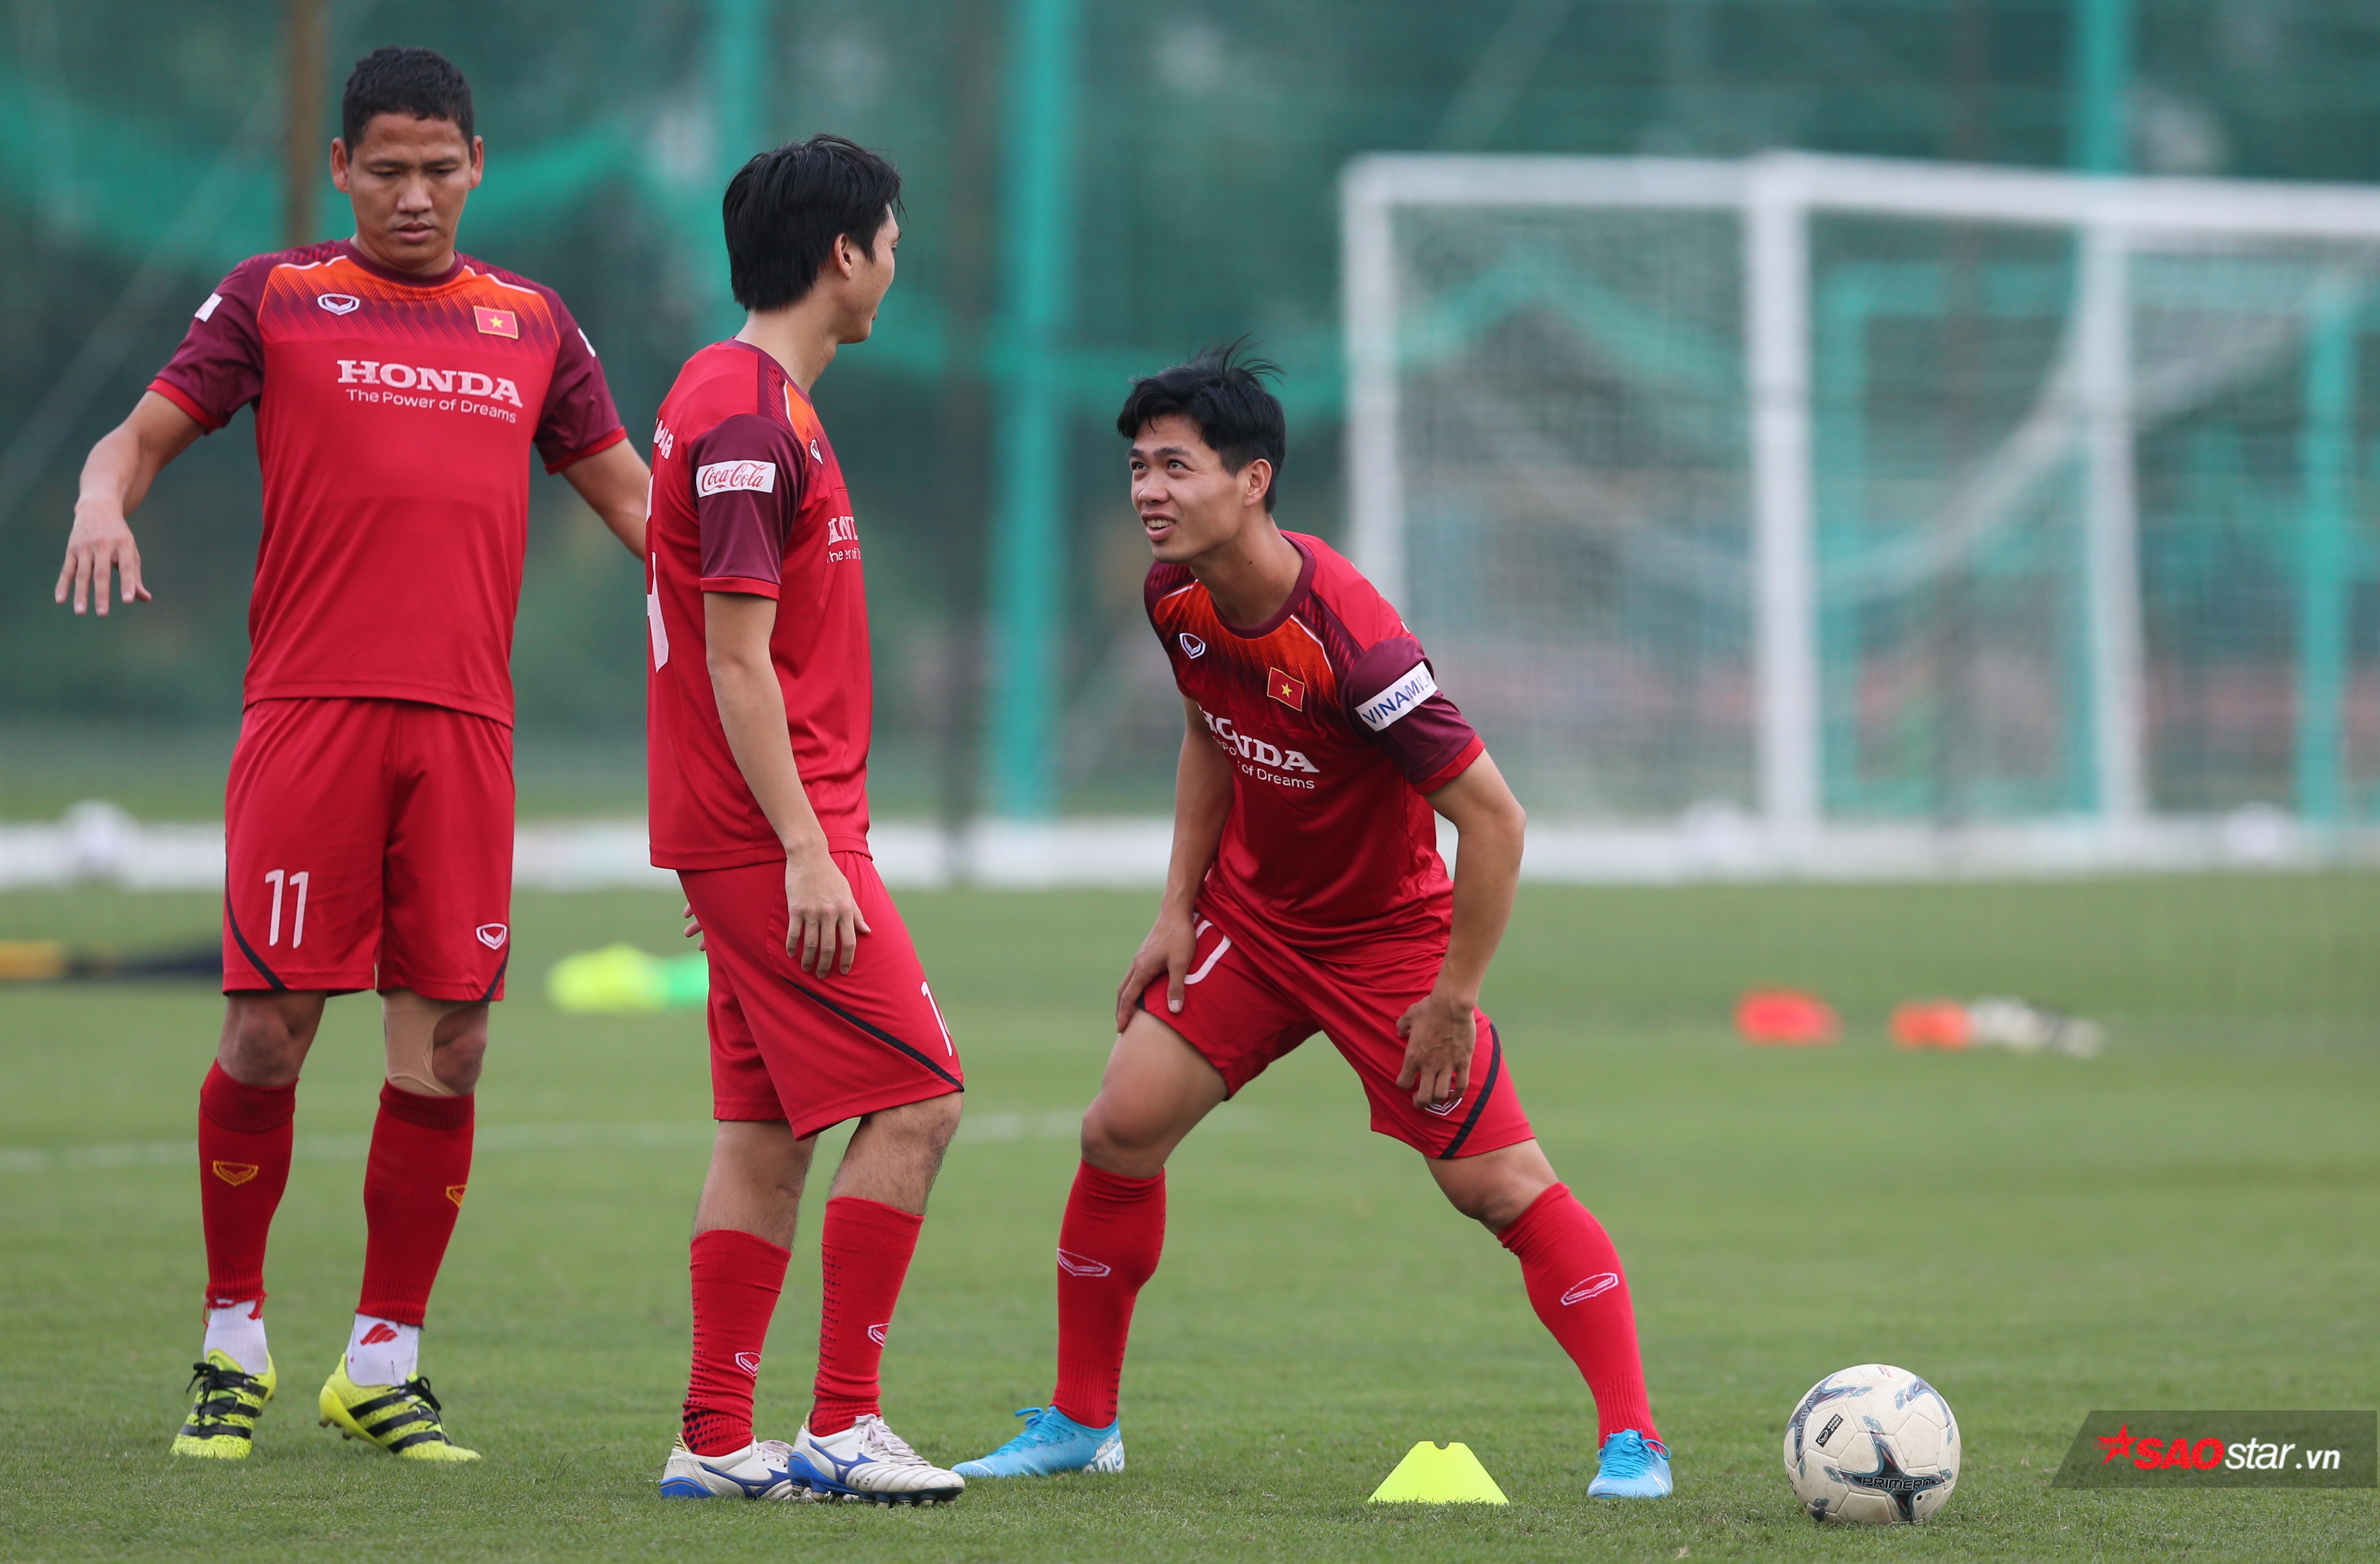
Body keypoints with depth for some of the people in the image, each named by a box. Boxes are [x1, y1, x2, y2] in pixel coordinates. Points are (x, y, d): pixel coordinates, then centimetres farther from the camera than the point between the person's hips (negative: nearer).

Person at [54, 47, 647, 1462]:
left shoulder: (530, 323, 17)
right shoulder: (277, 299, 9)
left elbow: (632, 496, 22)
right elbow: (145, 434, 8)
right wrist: (104, 499, -14)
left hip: (465, 728, 3)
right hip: (310, 713, -3)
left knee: (450, 1049, -2)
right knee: (268, 1031, -7)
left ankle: (387, 1363, 9)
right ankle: (235, 1344, 9)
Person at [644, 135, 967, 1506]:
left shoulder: (755, 403, 17)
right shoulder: (748, 421, -15)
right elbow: (735, 659, -19)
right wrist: (806, 851, -21)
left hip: (752, 835, 10)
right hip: (775, 832, -10)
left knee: (770, 1130, 10)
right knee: (914, 1101, -9)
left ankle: (717, 1441, 11)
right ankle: (842, 1428, -7)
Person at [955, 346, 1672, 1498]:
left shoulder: (1349, 642, -32)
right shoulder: (1177, 599, -10)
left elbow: (1491, 817, -28)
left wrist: (1452, 1000, -22)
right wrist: (1178, 912, 7)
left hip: (1387, 935, -6)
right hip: (1250, 915, 6)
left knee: (1501, 1185, -10)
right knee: (1121, 1131, -2)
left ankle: (1633, 1441, -3)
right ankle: (1081, 1423, 12)